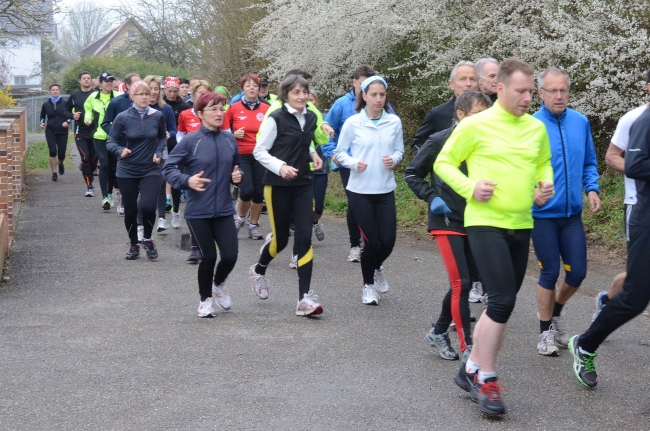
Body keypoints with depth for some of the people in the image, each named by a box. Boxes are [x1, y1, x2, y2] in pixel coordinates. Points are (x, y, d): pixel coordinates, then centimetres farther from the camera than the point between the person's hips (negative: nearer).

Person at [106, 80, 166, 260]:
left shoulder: (157, 116, -4)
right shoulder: (122, 117, -9)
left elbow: (163, 137, 13)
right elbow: (111, 141, -4)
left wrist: (159, 152, -3)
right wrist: (120, 150, -24)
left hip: (151, 170, 0)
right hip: (127, 171, 0)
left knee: (147, 206, -18)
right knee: (130, 210, 7)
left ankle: (147, 239, 10)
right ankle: (134, 244, 30)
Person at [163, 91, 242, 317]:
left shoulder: (229, 140, 4)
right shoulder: (191, 141, -9)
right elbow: (168, 168, -6)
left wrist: (237, 176, -2)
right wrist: (187, 180, -21)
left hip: (224, 210, 4)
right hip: (198, 211, -3)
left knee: (230, 256, -1)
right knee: (208, 256, 3)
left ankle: (219, 284, 33)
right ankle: (205, 298, 27)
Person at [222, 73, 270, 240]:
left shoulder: (267, 109, 1)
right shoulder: (234, 108, -1)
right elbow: (224, 130, 8)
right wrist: (234, 134, -10)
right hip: (241, 155, -2)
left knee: (259, 192, 4)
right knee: (247, 190, -13)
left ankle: (254, 226, 21)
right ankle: (240, 217, 17)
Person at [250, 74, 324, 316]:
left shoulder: (311, 118, 6)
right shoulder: (276, 119, -11)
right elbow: (259, 151, -10)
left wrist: (313, 154, 4)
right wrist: (280, 166, -25)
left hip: (303, 184, 5)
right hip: (278, 185, -4)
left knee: (304, 238, -6)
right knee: (280, 239, 6)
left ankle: (305, 298, -6)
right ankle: (259, 270, 40)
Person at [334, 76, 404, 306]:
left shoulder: (394, 122, -1)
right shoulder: (353, 123, -7)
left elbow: (399, 150, 9)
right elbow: (339, 153, 1)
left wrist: (393, 160, -13)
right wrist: (354, 163, -18)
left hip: (385, 190, 2)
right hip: (360, 190, -2)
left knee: (388, 240, -1)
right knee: (371, 240, -1)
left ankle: (377, 268, 35)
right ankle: (368, 285, 23)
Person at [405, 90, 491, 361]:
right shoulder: (440, 141, -10)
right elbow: (412, 174, 1)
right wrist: (431, 197, -10)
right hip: (447, 221, -5)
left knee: (465, 283, 12)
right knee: (461, 284, -11)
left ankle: (438, 332, 30)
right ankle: (468, 347, -4)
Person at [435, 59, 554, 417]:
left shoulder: (537, 128, 8)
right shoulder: (476, 125, -8)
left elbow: (544, 163, 25)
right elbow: (443, 163, -1)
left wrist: (547, 183, 4)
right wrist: (470, 188, -16)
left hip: (521, 226, 6)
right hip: (485, 223, -6)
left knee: (501, 304, 11)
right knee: (502, 301, -15)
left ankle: (472, 370, 26)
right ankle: (486, 381, -1)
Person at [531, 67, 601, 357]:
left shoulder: (580, 122, 2)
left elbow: (589, 162, 13)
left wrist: (592, 189, -2)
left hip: (572, 213, 4)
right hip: (543, 214, -4)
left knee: (577, 272, 6)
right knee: (550, 273, 3)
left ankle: (555, 311, 34)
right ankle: (546, 331, 20)